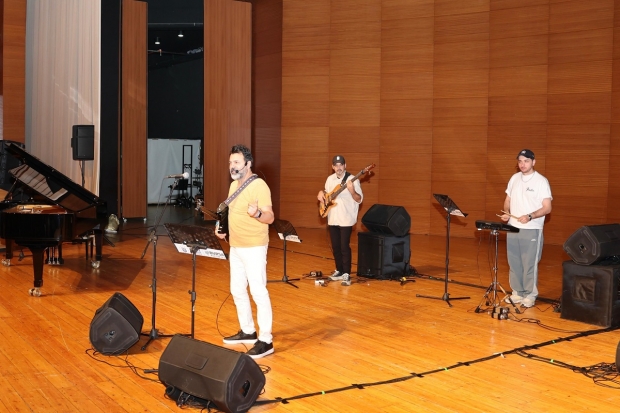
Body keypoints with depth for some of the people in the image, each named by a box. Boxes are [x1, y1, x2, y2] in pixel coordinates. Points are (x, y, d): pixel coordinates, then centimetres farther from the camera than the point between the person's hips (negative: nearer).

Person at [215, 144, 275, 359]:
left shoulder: (259, 186, -16)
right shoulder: (234, 185, 12)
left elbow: (270, 218, -20)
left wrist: (257, 213, -40)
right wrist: (222, 227, 7)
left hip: (254, 248, -9)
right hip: (235, 247, 9)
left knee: (258, 292, -7)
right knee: (237, 290, 15)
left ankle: (265, 340, -2)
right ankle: (248, 331, 29)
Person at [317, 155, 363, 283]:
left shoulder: (352, 179, -11)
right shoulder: (330, 179, 8)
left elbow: (359, 199, -13)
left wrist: (352, 191, -31)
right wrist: (321, 193, 2)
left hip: (346, 219, -6)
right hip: (332, 219, 6)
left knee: (344, 247, -5)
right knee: (335, 247, 12)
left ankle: (346, 274, 3)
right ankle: (339, 271, 24)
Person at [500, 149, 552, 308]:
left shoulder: (541, 181, -9)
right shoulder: (514, 178, 8)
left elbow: (547, 208, -12)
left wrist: (530, 216, -26)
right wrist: (506, 213, -3)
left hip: (532, 230, -5)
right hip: (513, 228, 6)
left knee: (530, 263, 1)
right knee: (514, 262, 10)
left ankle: (530, 295, 11)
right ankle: (517, 292, 21)